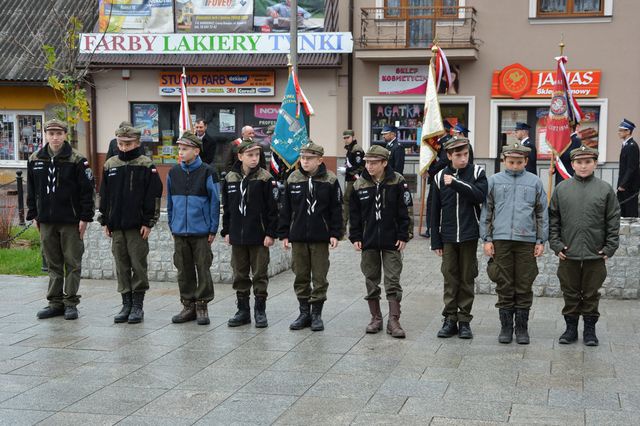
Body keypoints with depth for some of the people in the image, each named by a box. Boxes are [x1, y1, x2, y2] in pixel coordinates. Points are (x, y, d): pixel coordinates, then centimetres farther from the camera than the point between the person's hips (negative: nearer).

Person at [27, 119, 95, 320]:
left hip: (71, 220, -4)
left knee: (72, 263, 2)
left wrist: (85, 217, -10)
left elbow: (87, 190, -6)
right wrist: (33, 215, 9)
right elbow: (31, 190, 14)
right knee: (53, 264, 10)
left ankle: (70, 303, 9)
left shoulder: (77, 160, -5)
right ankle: (55, 302, 18)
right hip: (46, 221, 4)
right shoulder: (35, 160, 8)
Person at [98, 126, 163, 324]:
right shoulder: (110, 165, 10)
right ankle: (126, 304, 16)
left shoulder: (146, 166, -3)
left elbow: (154, 196, -5)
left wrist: (148, 222, -10)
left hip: (137, 226, -4)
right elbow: (104, 195, 13)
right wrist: (105, 221, 9)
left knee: (138, 265, 0)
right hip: (116, 225, 4)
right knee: (121, 266, 8)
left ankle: (138, 306, 8)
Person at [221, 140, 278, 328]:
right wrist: (226, 231, 8)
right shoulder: (230, 178, 5)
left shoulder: (265, 178, -6)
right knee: (240, 275, 10)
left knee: (260, 274, 4)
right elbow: (226, 207, 11)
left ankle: (260, 311, 13)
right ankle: (243, 310, 20)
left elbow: (272, 208, -7)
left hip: (258, 236, -4)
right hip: (237, 235, 4)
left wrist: (270, 233, -11)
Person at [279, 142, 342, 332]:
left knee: (319, 277, 3)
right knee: (301, 276, 9)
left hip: (320, 237, -2)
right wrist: (284, 234, 4)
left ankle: (317, 314, 13)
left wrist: (335, 234, -6)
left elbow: (336, 209, -1)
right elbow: (286, 209, 7)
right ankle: (304, 313, 19)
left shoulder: (330, 180, -3)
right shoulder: (293, 180, 4)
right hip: (298, 237, 3)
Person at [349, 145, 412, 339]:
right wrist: (355, 237, 0)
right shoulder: (359, 184, 1)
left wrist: (403, 236, -7)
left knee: (393, 281, -2)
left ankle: (394, 321, 2)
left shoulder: (397, 182, -5)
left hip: (391, 242, -3)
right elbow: (354, 214, 6)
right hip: (368, 241, 3)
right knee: (371, 281, 9)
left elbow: (404, 211, -3)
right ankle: (376, 318, 20)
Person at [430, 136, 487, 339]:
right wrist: (436, 241, 5)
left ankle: (464, 320, 13)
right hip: (448, 237, 1)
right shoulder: (440, 177, 5)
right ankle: (450, 319, 12)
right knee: (450, 279, 4)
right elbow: (435, 212, 7)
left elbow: (480, 196, -18)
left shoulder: (477, 172, 1)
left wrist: (456, 183, -22)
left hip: (469, 236, -1)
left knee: (467, 279, 6)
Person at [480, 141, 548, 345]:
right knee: (504, 286, 5)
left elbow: (542, 213, 10)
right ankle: (506, 326, 14)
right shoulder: (494, 181, 7)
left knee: (524, 286, 4)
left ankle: (522, 328, 14)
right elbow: (486, 211, 9)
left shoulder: (534, 182, 7)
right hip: (501, 240, 0)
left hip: (526, 240, 0)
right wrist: (487, 239, 3)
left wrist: (541, 240, 5)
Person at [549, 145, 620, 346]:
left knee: (591, 294, 9)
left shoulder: (605, 189, 1)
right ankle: (571, 327, 21)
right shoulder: (561, 189, 3)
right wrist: (556, 244, -1)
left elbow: (613, 221, 2)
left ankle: (590, 329, 20)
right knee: (570, 293, 10)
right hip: (568, 254, 1)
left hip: (595, 254, -1)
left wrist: (610, 247, -3)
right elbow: (553, 219, 6)